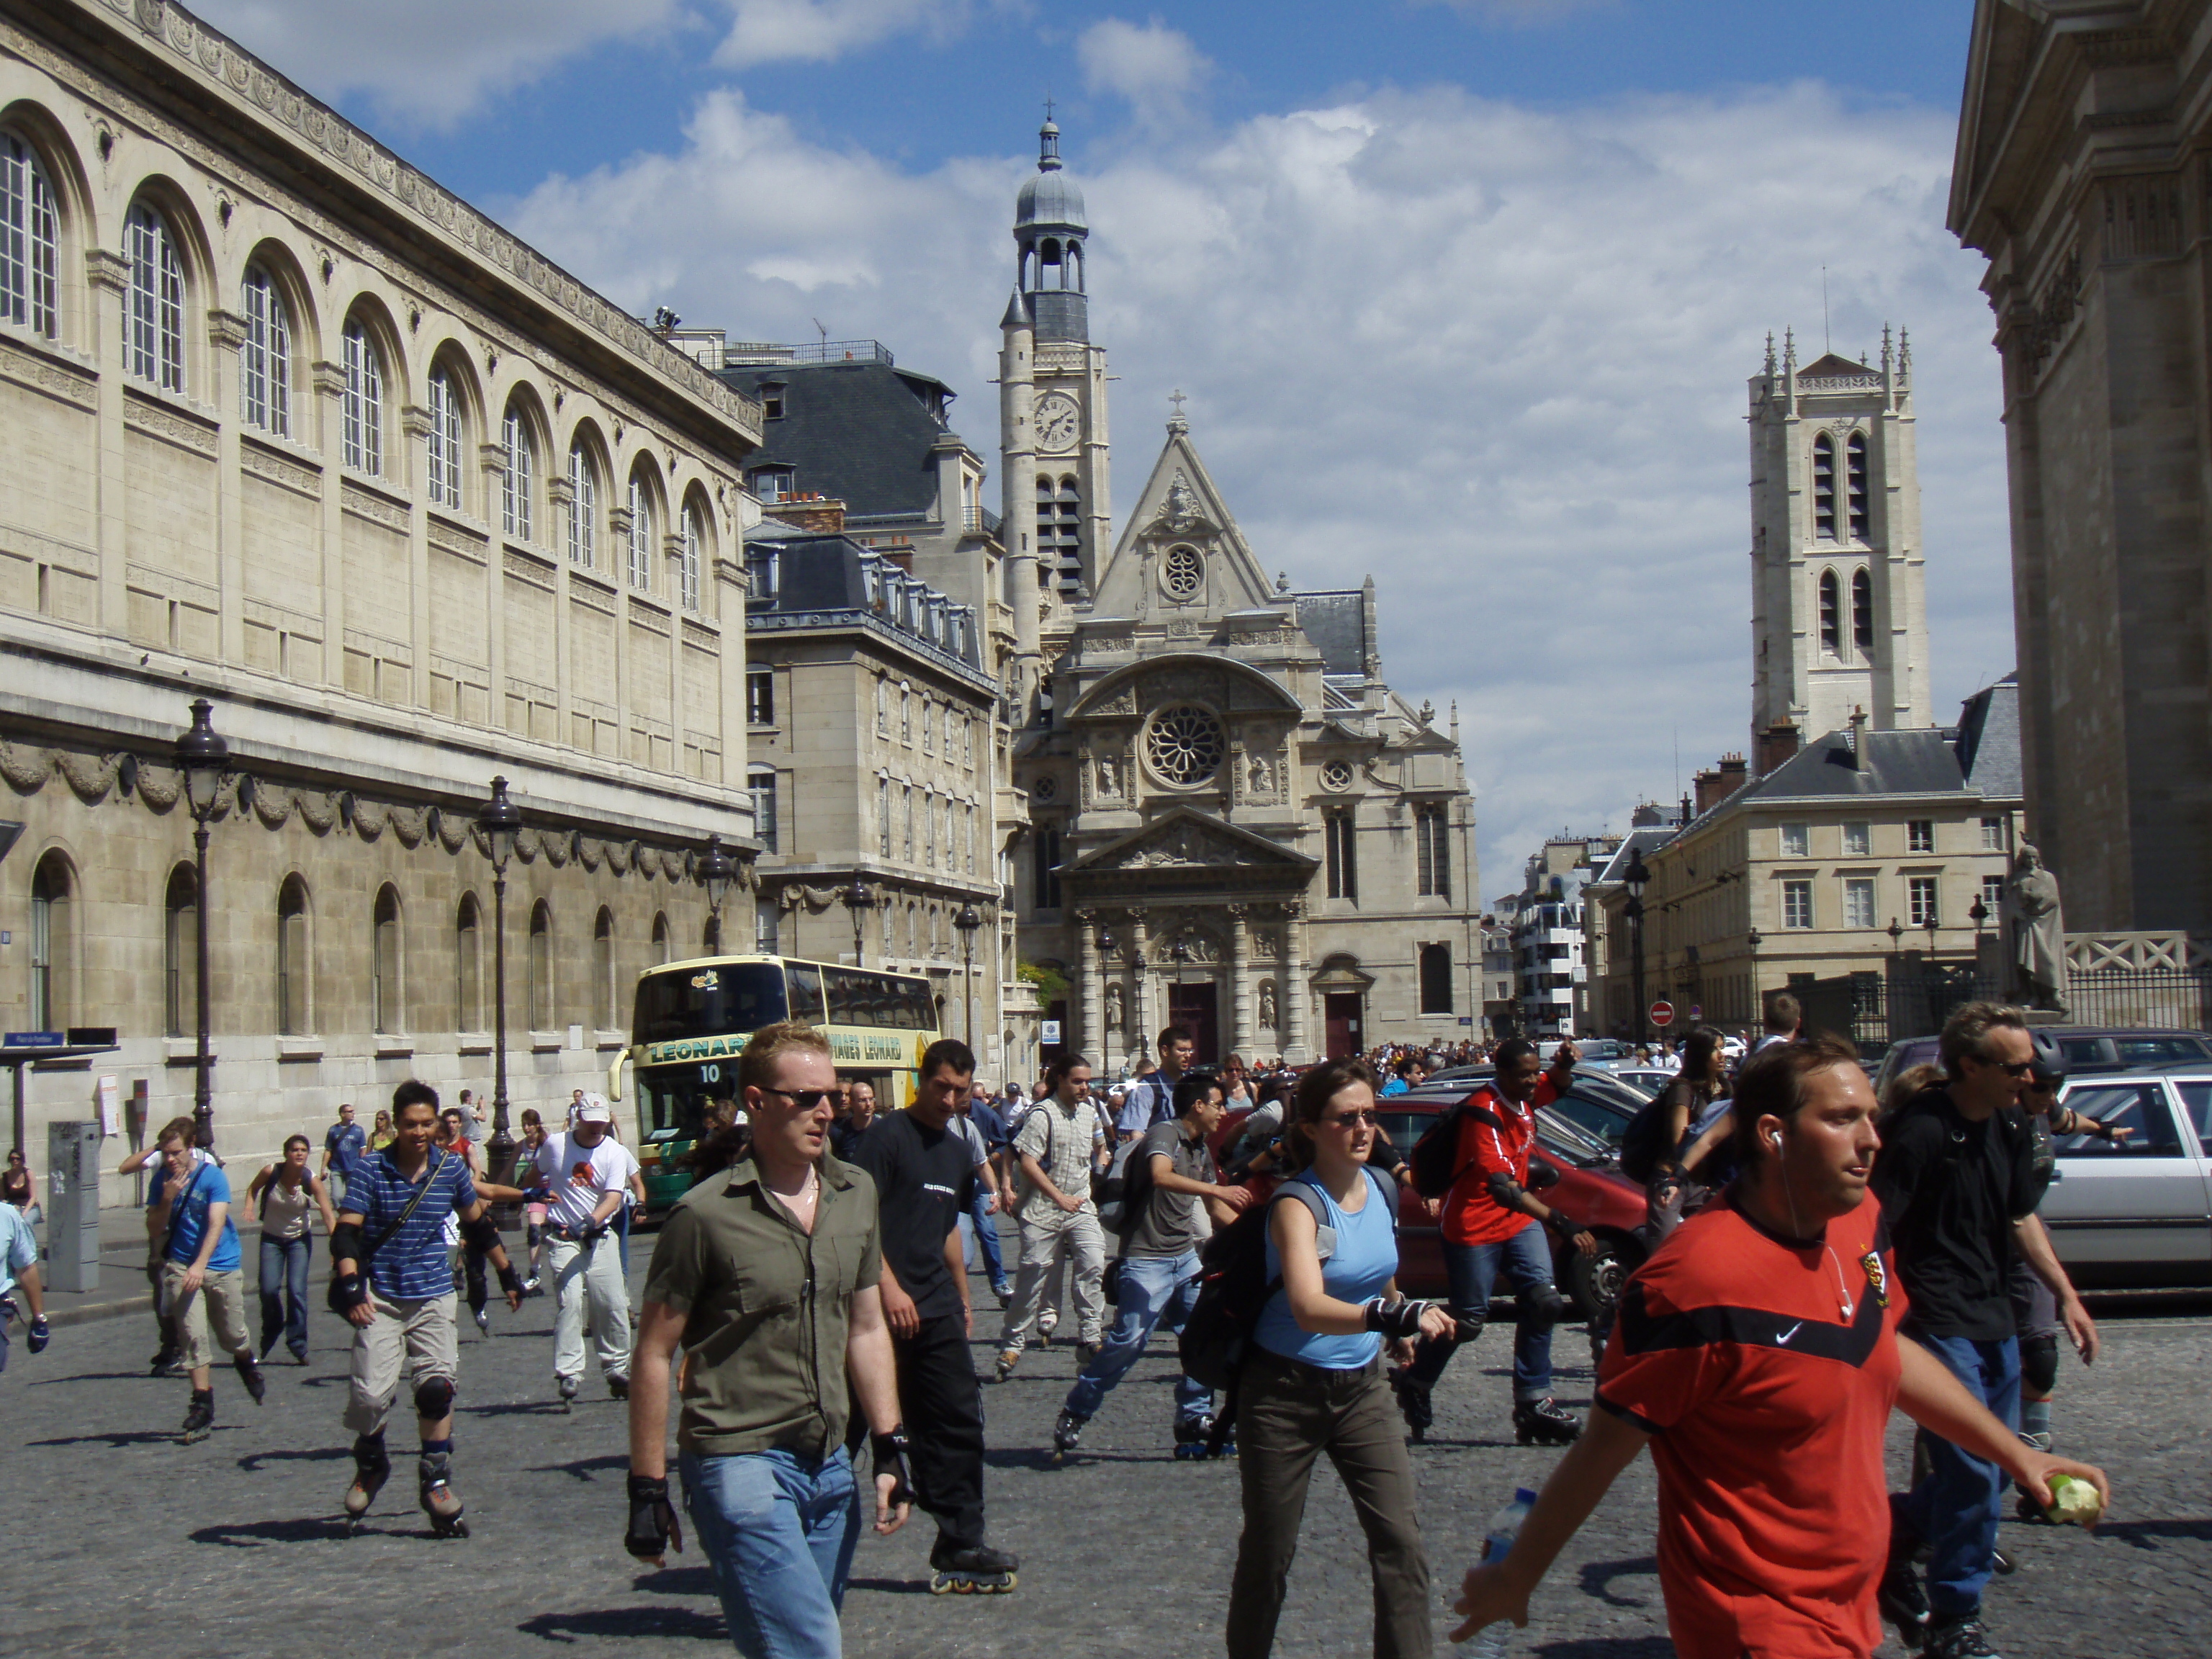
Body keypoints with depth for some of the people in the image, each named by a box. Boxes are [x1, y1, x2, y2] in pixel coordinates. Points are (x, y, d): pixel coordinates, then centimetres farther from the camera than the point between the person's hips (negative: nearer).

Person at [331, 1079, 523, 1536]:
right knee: (370, 1393, -8)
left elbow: (477, 1223, 17)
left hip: (433, 1296, 2)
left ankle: (436, 1482, 12)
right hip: (381, 1298, -2)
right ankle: (370, 1465, 22)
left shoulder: (451, 1168, 2)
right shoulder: (370, 1170, -7)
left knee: (437, 1388, -5)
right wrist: (350, 1284, -28)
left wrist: (507, 1272, 23)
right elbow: (346, 1232, -12)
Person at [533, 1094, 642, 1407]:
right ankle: (567, 1378, -16)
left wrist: (590, 1222, -30)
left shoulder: (615, 1153, -2)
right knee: (569, 1304, -14)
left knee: (613, 1305, 2)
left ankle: (618, 1372, 16)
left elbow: (614, 1197, -15)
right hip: (562, 1237, -1)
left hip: (600, 1238, 1)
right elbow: (537, 1175, 23)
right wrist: (541, 1192, 6)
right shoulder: (554, 1145, 1)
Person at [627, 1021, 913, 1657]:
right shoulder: (706, 1214, -10)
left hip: (830, 1465, 6)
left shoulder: (856, 1194, 7)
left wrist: (889, 1449, 10)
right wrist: (647, 1490, -5)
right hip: (741, 1463, -6)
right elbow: (655, 1354, -5)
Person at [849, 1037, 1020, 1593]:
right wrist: (889, 1287, -22)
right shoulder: (889, 1137, -7)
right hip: (889, 1310, -8)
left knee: (958, 1423, 7)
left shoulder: (958, 1153, 17)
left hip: (937, 1312, 8)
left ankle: (960, 1547, 13)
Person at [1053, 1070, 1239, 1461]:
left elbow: (1215, 1209, 26)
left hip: (1186, 1256, 9)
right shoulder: (1164, 1134, -11)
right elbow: (1161, 1176, -32)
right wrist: (1218, 1189, -34)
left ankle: (1194, 1421, 11)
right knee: (1128, 1343, -10)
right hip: (1148, 1257, -8)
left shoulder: (1202, 1150, 17)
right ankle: (1074, 1413, 5)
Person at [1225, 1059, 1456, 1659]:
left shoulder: (1382, 1188, -1)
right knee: (1268, 1555, 6)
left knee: (1401, 1541, -7)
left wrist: (1400, 1330, 33)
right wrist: (1392, 1315, -52)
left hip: (1362, 1386, 5)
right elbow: (1309, 1309, -38)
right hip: (1287, 1391, -5)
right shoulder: (1297, 1203, -20)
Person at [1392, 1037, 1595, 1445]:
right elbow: (1502, 1188, -36)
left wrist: (1565, 1063, -1)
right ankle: (1413, 1385, 25)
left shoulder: (1523, 1097, -1)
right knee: (1468, 1321, 1)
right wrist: (1559, 1222, -45)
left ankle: (1533, 1401, -4)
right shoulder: (1484, 1112, -25)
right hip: (1474, 1226, -7)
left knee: (1544, 1301, -10)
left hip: (1518, 1219, 7)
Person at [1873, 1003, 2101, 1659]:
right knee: (1975, 1473, -6)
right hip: (1940, 1326, -8)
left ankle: (1892, 1538, 35)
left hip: (1994, 1318, 9)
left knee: (1997, 1465, 15)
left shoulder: (2011, 1127, 6)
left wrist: (2065, 1295, 13)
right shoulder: (1920, 1131, -20)